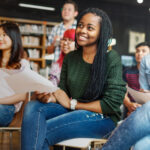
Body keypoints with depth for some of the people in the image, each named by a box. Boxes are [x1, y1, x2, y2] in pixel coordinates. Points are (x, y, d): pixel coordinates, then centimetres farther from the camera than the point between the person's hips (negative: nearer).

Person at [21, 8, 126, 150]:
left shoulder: (111, 59, -7)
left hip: (102, 118, -5)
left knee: (40, 134, -25)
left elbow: (112, 104, -12)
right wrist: (48, 97, -15)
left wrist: (72, 103, -9)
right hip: (72, 111, 6)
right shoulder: (70, 58, 10)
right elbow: (63, 91, 10)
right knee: (33, 107, -23)